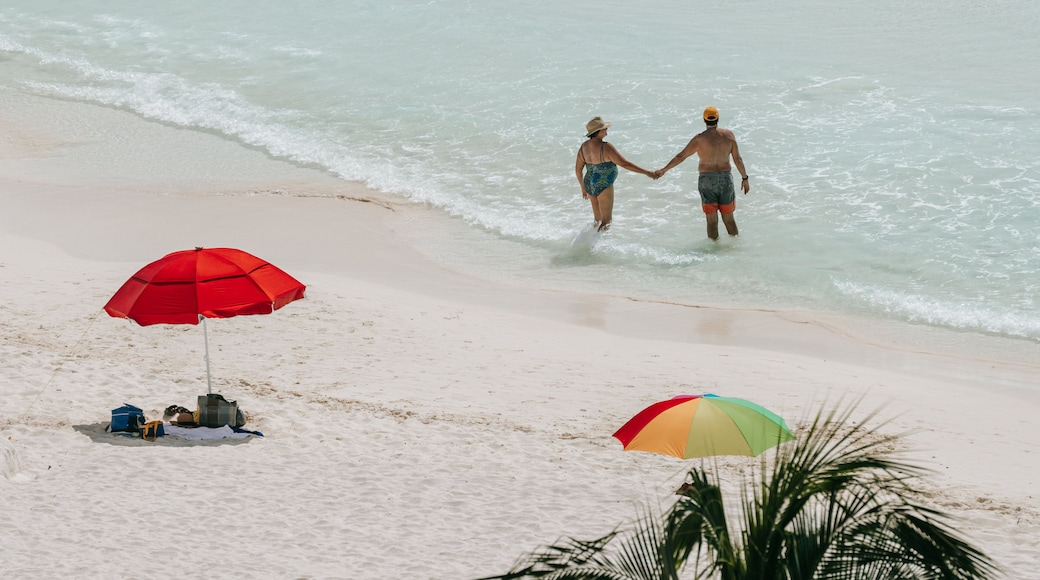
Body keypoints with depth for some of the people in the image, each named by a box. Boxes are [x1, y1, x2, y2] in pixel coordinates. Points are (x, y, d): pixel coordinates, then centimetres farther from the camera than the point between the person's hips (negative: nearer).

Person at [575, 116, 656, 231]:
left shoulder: (584, 147, -2)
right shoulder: (605, 148, -23)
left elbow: (578, 169, 7)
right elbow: (625, 163, -24)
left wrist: (583, 187, 21)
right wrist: (646, 173, -19)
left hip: (589, 184, 7)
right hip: (604, 186, -7)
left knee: (598, 219, 22)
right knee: (606, 221, 5)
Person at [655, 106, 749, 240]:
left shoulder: (700, 139, -10)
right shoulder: (728, 135, -3)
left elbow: (681, 156, -6)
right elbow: (737, 159, -1)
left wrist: (664, 170, 4)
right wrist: (744, 178, 9)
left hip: (707, 180, -2)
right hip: (726, 179, 2)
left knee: (712, 220, 6)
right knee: (729, 218, 15)